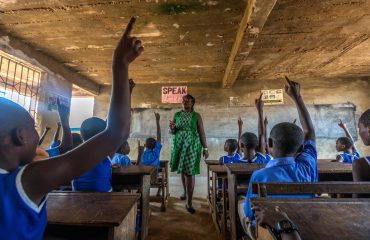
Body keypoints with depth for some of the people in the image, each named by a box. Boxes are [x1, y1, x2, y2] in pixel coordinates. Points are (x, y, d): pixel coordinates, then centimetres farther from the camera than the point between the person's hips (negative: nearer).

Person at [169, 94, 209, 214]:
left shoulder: (197, 116, 0)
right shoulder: (177, 115, 7)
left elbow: (201, 132, 1)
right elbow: (172, 132, 8)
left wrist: (205, 148, -1)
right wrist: (171, 128, -16)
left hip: (192, 145, -3)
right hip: (179, 145, 3)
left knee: (190, 172, -6)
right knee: (182, 170, 14)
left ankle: (189, 202, 1)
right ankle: (185, 191, 38)